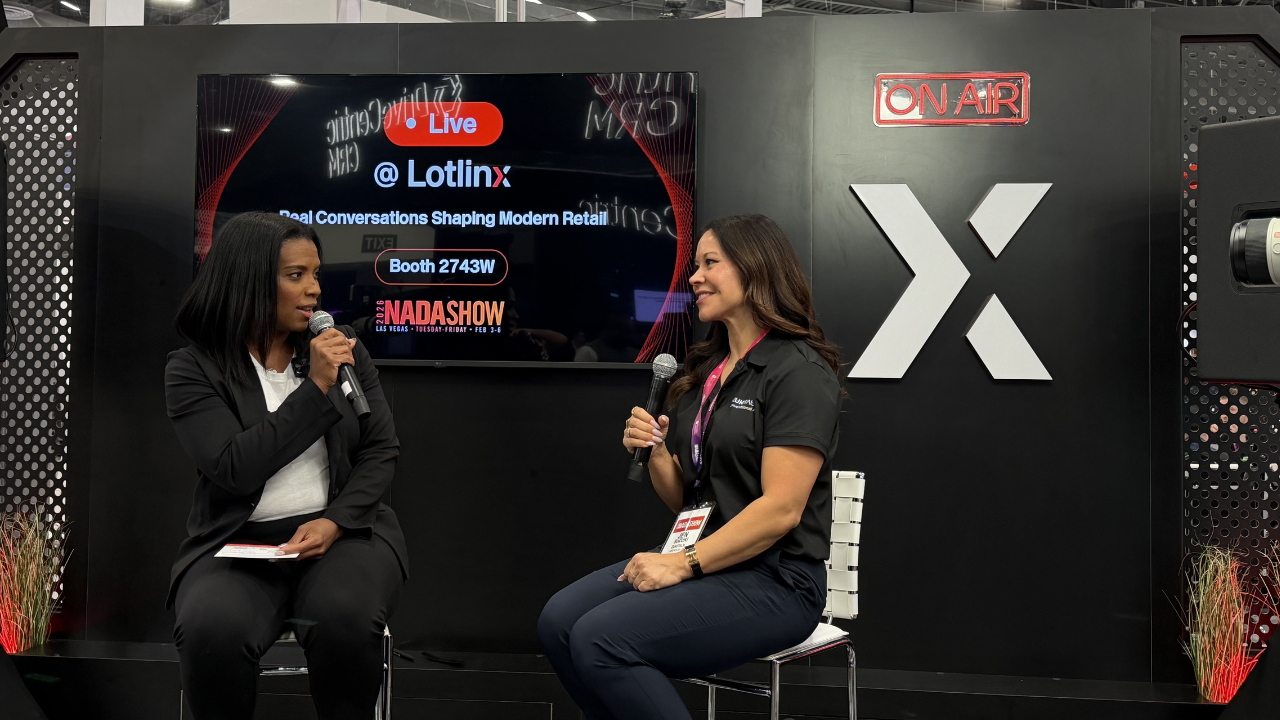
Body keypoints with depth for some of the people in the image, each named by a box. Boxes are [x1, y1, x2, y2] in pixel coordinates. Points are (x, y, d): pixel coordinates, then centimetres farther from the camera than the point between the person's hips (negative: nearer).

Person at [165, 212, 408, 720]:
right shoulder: (193, 369, -1)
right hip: (237, 544, -1)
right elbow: (236, 469, -14)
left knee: (346, 622, -31)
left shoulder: (342, 346, 6)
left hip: (343, 533, 1)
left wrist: (334, 521, -12)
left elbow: (381, 450, 5)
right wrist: (315, 388, -16)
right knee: (212, 633, -31)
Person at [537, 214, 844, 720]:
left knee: (601, 640, -23)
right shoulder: (705, 371, 15)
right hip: (702, 561, 8)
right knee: (558, 622, -11)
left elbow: (781, 509, -18)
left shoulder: (798, 373, -11)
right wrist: (655, 454, -3)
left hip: (773, 580, -8)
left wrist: (683, 565, -18)